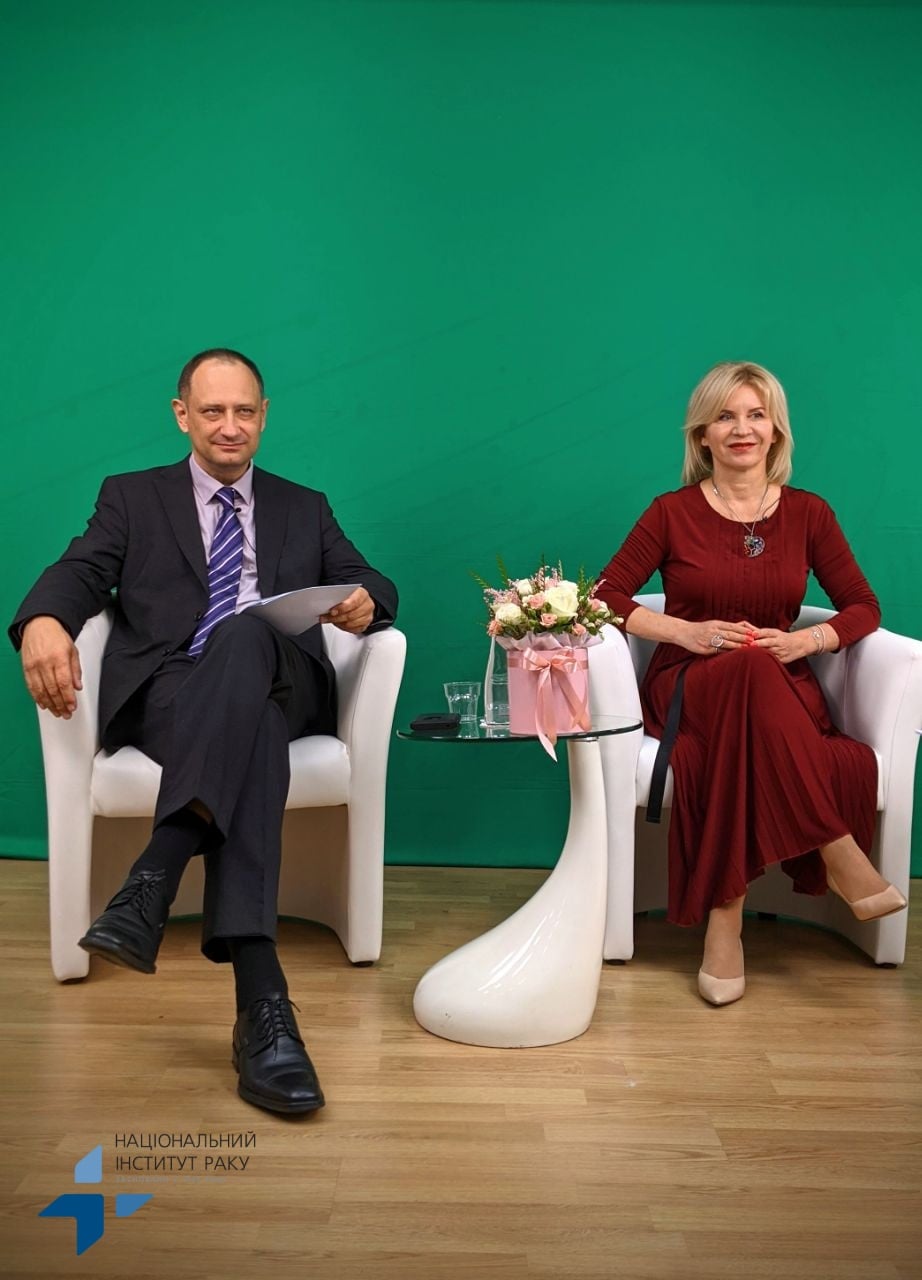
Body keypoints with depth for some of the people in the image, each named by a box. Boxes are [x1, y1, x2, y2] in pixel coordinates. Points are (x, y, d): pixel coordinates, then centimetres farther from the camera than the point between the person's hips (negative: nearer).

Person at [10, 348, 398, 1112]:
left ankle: (153, 883, -46)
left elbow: (372, 584, 19)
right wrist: (43, 621, -23)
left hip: (280, 689, 2)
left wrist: (366, 603, -9)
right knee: (254, 740, -39)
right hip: (164, 694, -1)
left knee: (243, 634, -38)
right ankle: (262, 999, -46)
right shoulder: (133, 499, 22)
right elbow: (79, 572, 3)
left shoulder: (305, 509, 28)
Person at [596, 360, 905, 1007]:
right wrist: (685, 631, -13)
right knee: (748, 673, -39)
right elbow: (606, 595, 2)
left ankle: (726, 917, -27)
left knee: (742, 746, -38)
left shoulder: (807, 513, 10)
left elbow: (863, 606, 11)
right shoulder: (672, 513, 5)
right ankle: (838, 855, -32)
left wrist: (808, 639, -10)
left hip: (783, 692, 1)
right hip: (689, 689, -1)